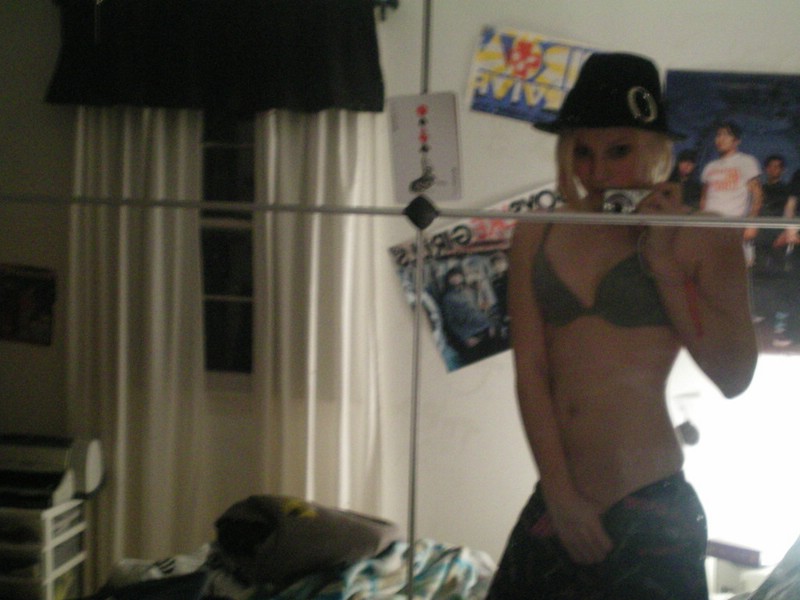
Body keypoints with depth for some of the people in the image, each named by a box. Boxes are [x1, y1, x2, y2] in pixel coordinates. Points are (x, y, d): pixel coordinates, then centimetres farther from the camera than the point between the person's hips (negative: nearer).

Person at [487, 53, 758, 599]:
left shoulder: (703, 236, -2)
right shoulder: (538, 235, 5)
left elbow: (735, 376, -7)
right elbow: (530, 370, 1)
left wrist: (663, 262, -12)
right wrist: (560, 496, -5)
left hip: (648, 510, -3)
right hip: (554, 499, 4)